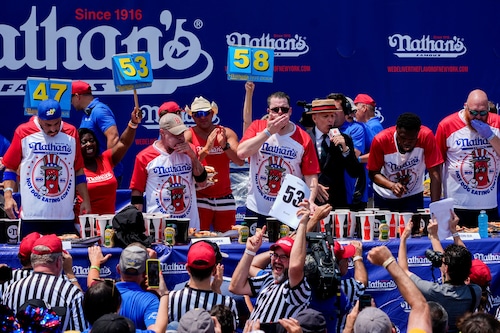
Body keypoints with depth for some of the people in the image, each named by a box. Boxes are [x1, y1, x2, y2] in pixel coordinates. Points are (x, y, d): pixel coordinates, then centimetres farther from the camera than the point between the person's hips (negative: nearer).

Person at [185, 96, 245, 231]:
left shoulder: (227, 133, 4)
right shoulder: (189, 135, -1)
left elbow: (240, 161, -5)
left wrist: (224, 145, -21)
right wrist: (206, 149, -24)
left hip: (224, 197, 3)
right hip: (200, 198, -3)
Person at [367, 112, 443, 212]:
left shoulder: (426, 136, -26)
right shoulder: (380, 140, -25)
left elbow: (435, 174, -23)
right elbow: (373, 173, -14)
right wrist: (392, 185, -33)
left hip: (413, 196, 0)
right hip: (384, 197, 0)